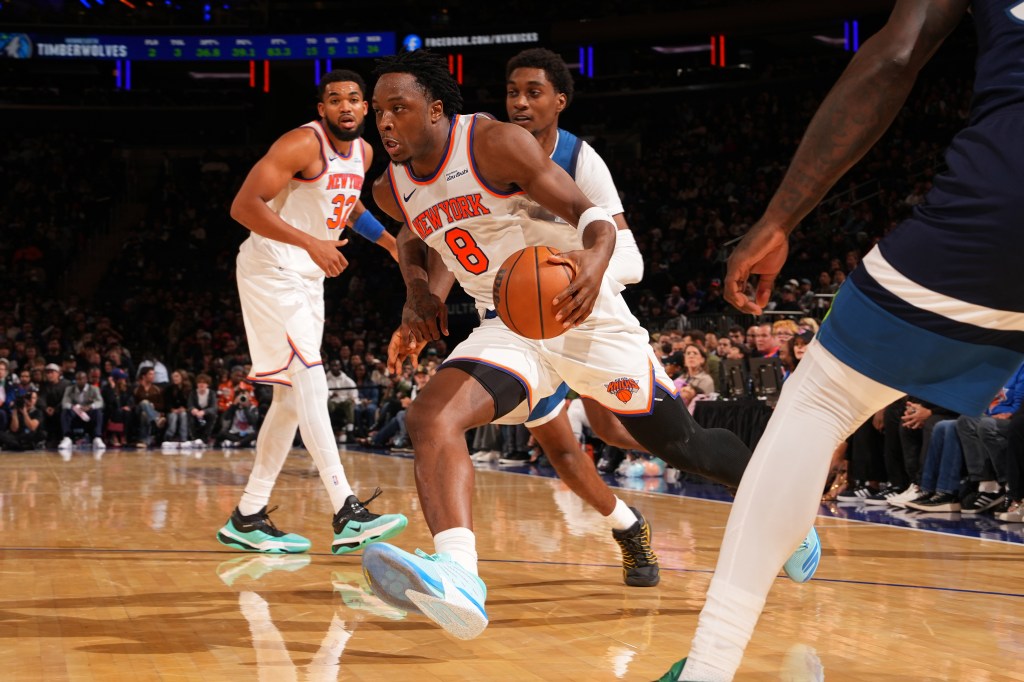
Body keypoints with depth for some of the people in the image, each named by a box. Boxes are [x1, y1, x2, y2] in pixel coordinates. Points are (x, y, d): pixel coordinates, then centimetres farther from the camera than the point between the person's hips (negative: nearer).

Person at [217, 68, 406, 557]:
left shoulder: (363, 153, 8)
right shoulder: (303, 144, -18)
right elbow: (244, 206, -25)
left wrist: (391, 243, 19)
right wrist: (310, 242, -33)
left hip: (307, 278, 9)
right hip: (270, 268, -9)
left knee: (292, 396, 8)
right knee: (310, 382, -17)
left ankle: (248, 518, 14)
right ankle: (347, 514, -23)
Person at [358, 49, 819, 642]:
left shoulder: (493, 142, -16)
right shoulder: (393, 188, 3)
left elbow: (588, 212, -19)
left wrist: (595, 257, -42)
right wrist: (418, 290, 6)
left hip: (580, 310, -4)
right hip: (507, 327, 5)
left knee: (680, 443, 6)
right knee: (431, 418, -26)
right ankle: (457, 579, -46)